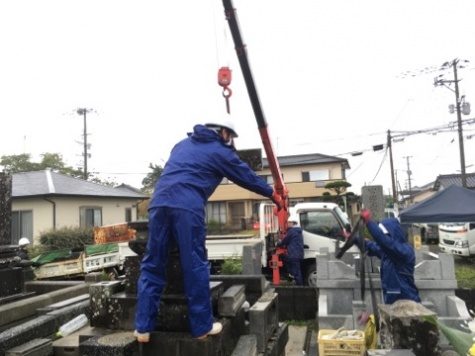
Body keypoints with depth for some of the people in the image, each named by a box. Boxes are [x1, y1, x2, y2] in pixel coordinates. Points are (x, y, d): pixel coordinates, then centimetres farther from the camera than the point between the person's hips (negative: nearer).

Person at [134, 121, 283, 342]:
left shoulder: (183, 144, 30)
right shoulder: (220, 151, 13)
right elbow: (248, 177, 21)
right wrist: (273, 194, 35)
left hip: (159, 202, 6)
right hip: (188, 207, -6)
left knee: (152, 265, 9)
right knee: (195, 267, 2)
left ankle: (143, 328, 10)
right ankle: (202, 326, 11)